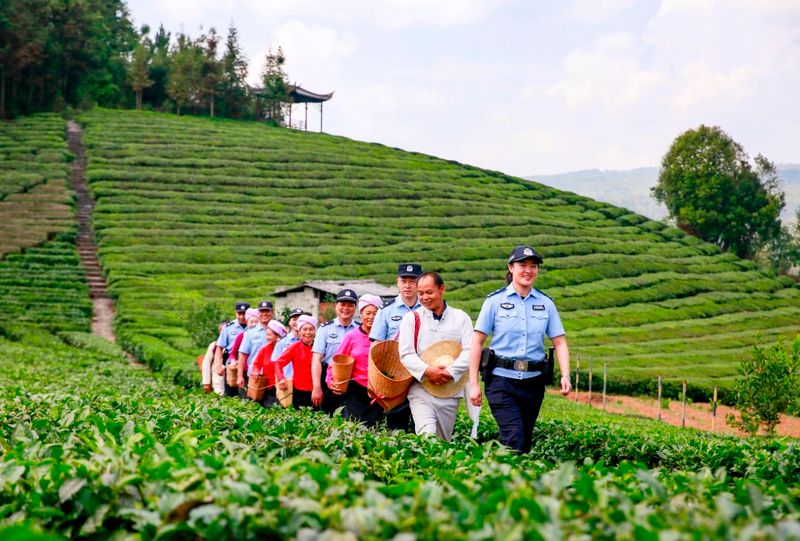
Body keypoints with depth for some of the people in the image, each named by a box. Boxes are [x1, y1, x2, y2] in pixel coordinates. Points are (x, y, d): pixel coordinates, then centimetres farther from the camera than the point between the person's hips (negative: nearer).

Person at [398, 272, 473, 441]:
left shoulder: (460, 318, 7)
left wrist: (450, 372, -16)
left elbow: (469, 351, -2)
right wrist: (427, 371, -18)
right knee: (426, 435, -21)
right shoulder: (411, 318, 6)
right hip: (420, 390, -2)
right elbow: (406, 354, -2)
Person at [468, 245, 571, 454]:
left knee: (526, 441, 8)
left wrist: (565, 376, -9)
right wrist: (473, 383, -5)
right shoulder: (495, 301, 0)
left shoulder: (546, 303, 7)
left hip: (533, 381, 3)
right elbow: (477, 342, 0)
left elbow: (559, 342, 7)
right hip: (502, 380, -3)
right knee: (514, 439, -18)